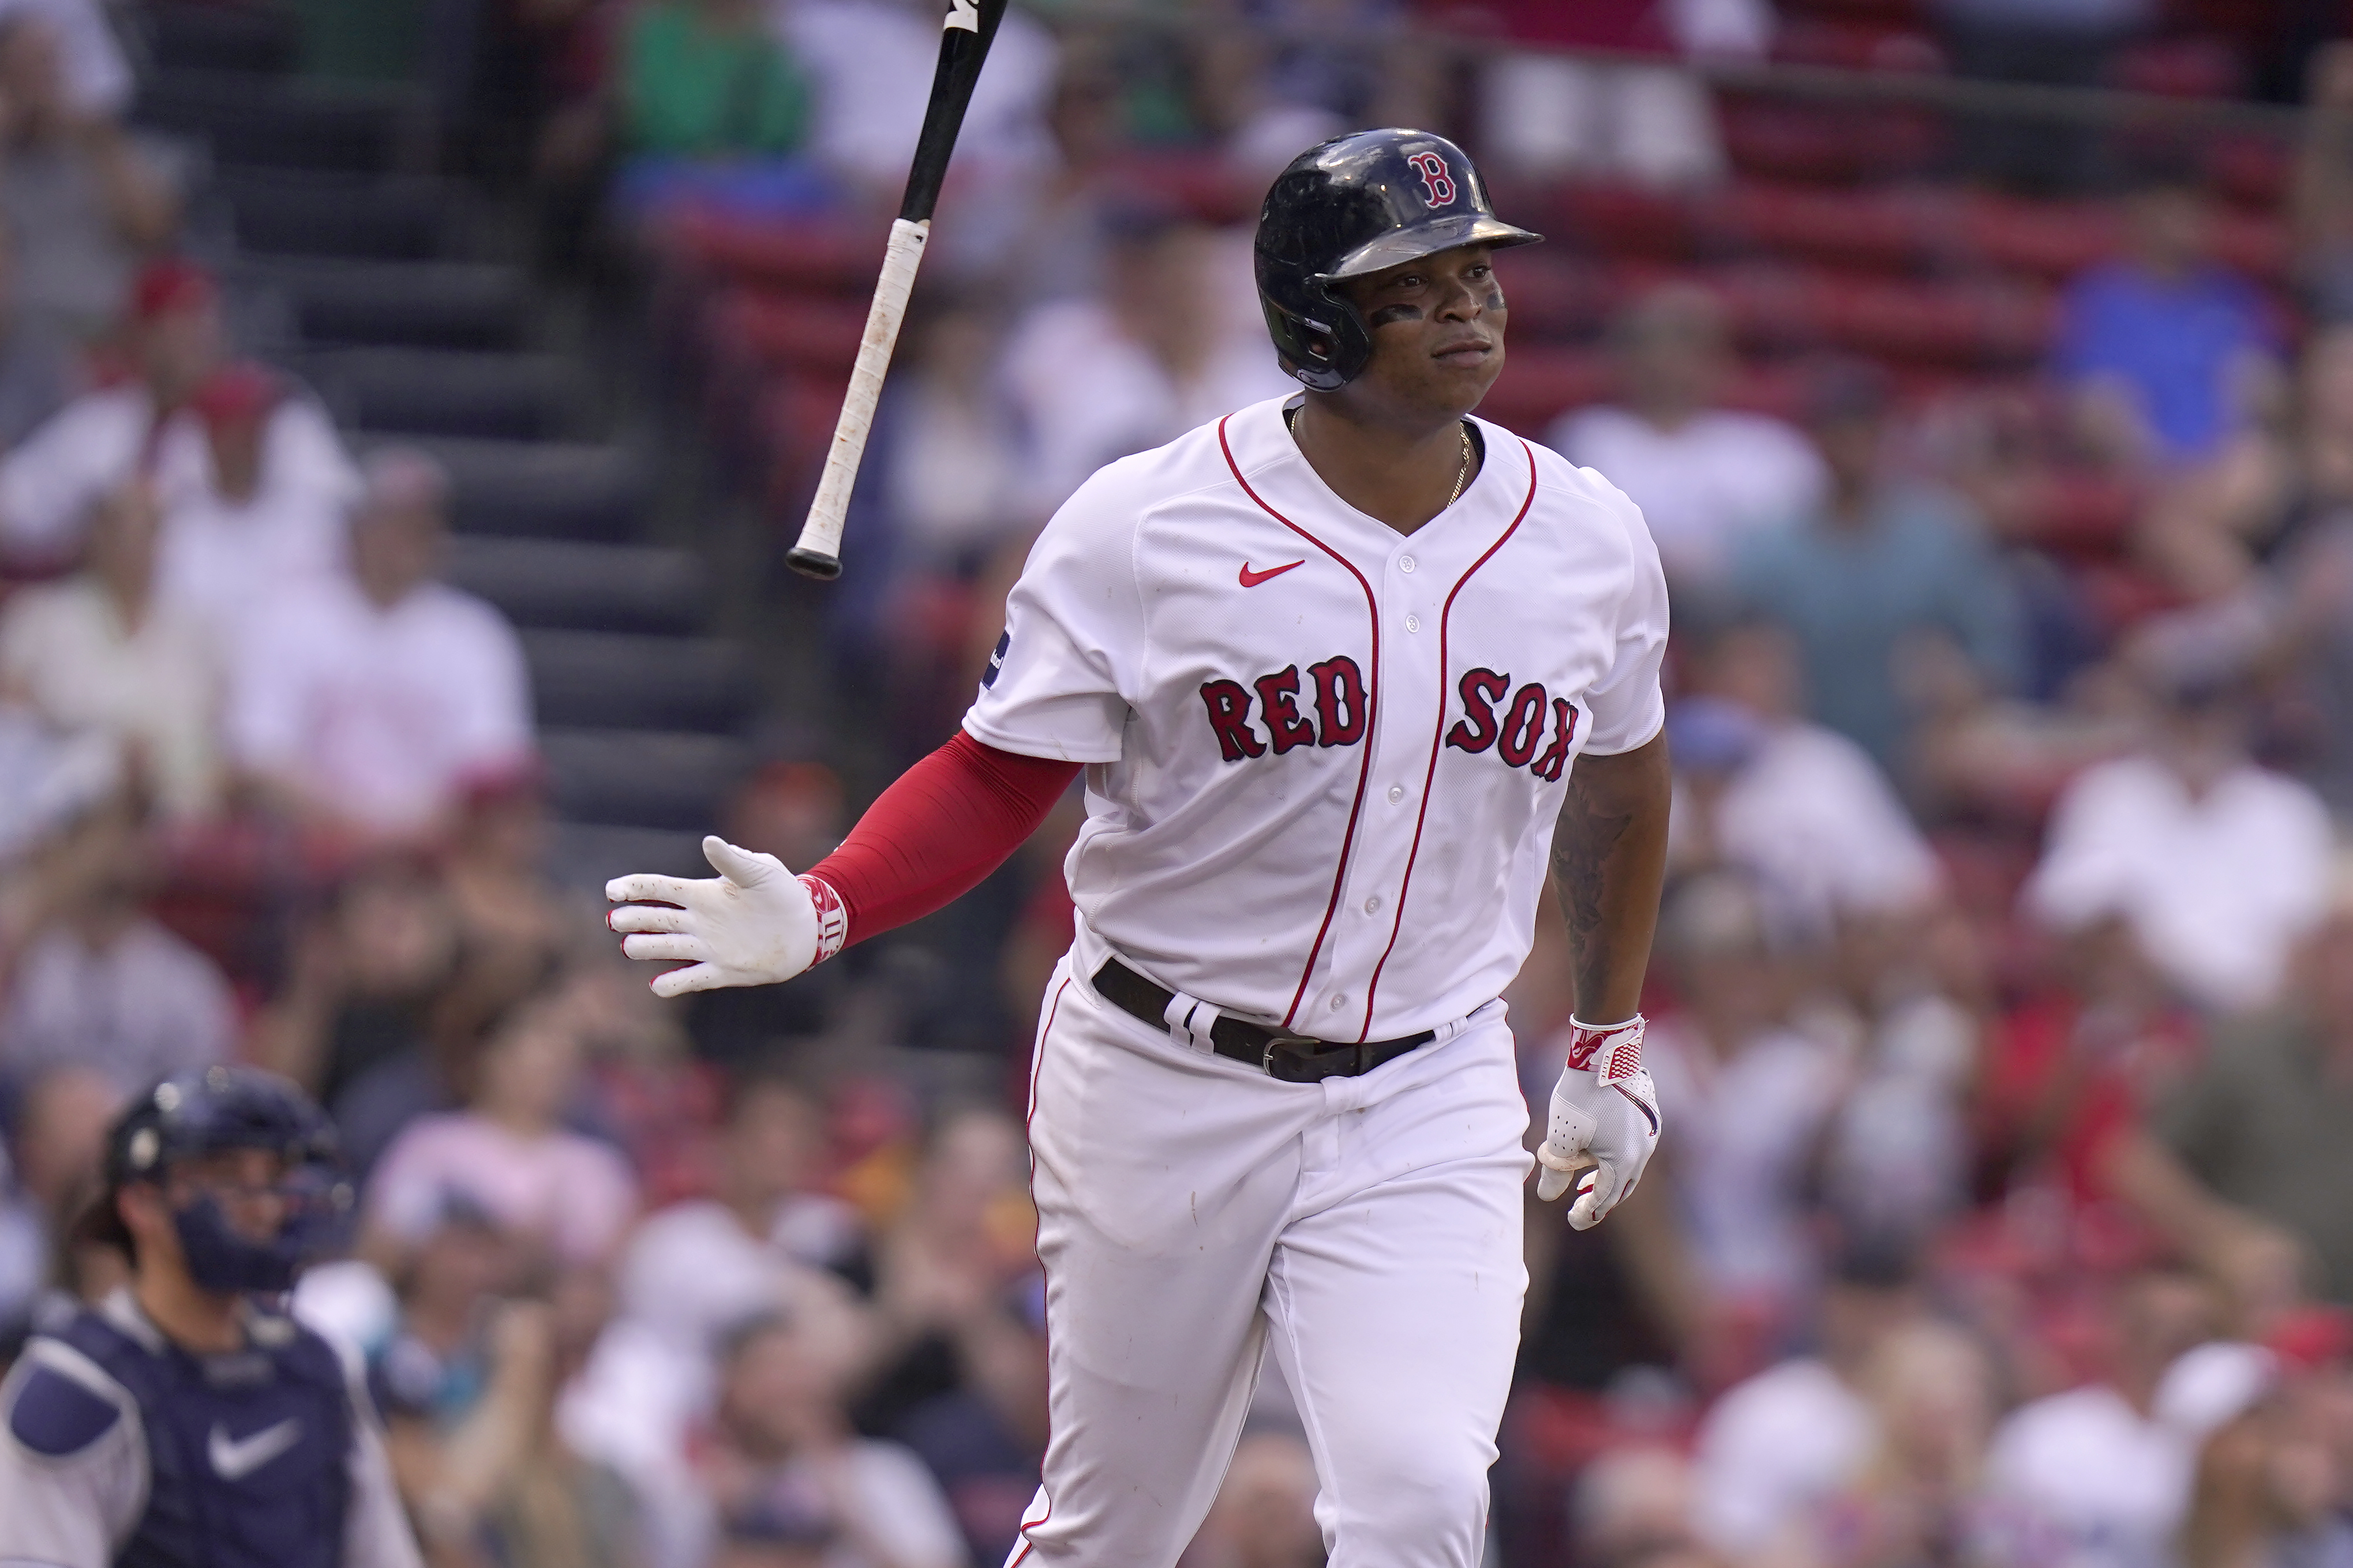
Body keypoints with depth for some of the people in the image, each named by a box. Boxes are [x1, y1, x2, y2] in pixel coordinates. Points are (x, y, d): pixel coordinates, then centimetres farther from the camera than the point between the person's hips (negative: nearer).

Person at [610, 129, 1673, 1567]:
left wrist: (1610, 1047, 22)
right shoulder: (1142, 528, -9)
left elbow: (1621, 780, 18)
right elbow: (1000, 778, -5)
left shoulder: (1592, 541, 1)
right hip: (1162, 1086, -1)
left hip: (1424, 1113, 1)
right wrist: (820, 913, -22)